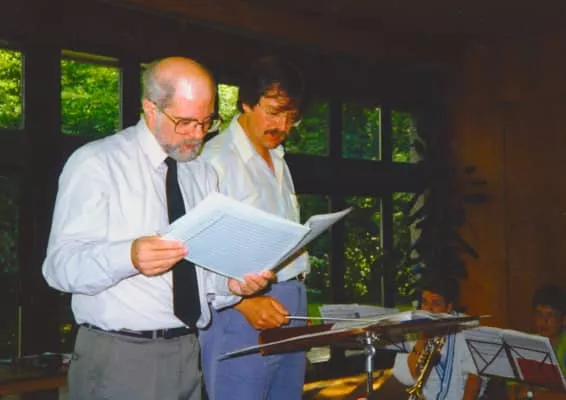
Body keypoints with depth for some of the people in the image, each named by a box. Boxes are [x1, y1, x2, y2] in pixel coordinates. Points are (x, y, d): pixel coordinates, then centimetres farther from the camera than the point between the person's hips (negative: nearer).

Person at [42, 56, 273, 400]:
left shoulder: (204, 175, 12)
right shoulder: (96, 163, -7)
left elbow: (206, 269, 13)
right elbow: (60, 265, -17)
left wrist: (232, 283, -8)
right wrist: (128, 257, -34)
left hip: (189, 354, 6)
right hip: (117, 358, -5)